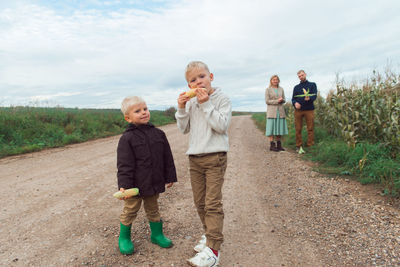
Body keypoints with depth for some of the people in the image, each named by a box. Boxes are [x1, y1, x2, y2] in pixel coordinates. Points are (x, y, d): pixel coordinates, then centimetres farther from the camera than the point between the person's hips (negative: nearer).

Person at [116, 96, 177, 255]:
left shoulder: (158, 134, 1)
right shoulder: (127, 138, -13)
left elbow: (167, 158, 7)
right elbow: (124, 165, -16)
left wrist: (169, 177, 9)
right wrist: (124, 185, -23)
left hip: (154, 183, 4)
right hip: (134, 186, -4)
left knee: (153, 210, 21)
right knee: (130, 212, 13)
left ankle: (157, 234, 39)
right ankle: (124, 238, 34)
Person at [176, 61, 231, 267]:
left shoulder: (221, 99, -5)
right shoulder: (191, 102, 10)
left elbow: (222, 125, -18)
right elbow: (184, 129, 9)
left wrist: (205, 104, -20)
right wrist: (181, 109, -5)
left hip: (214, 157, -6)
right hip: (194, 158, 6)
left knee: (212, 203, -7)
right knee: (199, 202, 14)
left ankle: (212, 250, -2)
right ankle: (210, 235, 32)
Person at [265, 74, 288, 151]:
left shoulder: (281, 89, 15)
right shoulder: (268, 89, 3)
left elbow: (284, 100, 14)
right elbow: (267, 101, -4)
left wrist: (282, 100, -9)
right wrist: (276, 101, -14)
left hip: (280, 111, 4)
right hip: (272, 111, -4)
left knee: (279, 127, 4)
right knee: (272, 128, -6)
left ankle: (279, 145, 10)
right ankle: (272, 145, -3)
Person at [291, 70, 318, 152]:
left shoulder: (312, 85, 12)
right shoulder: (296, 87, 18)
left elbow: (314, 96, -1)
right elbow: (293, 98, 13)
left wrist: (309, 98, -25)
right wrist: (295, 103, -10)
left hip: (309, 109, -2)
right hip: (298, 110, 2)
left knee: (310, 128, -3)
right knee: (298, 129, 2)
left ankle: (310, 145, 2)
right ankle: (298, 146, 10)